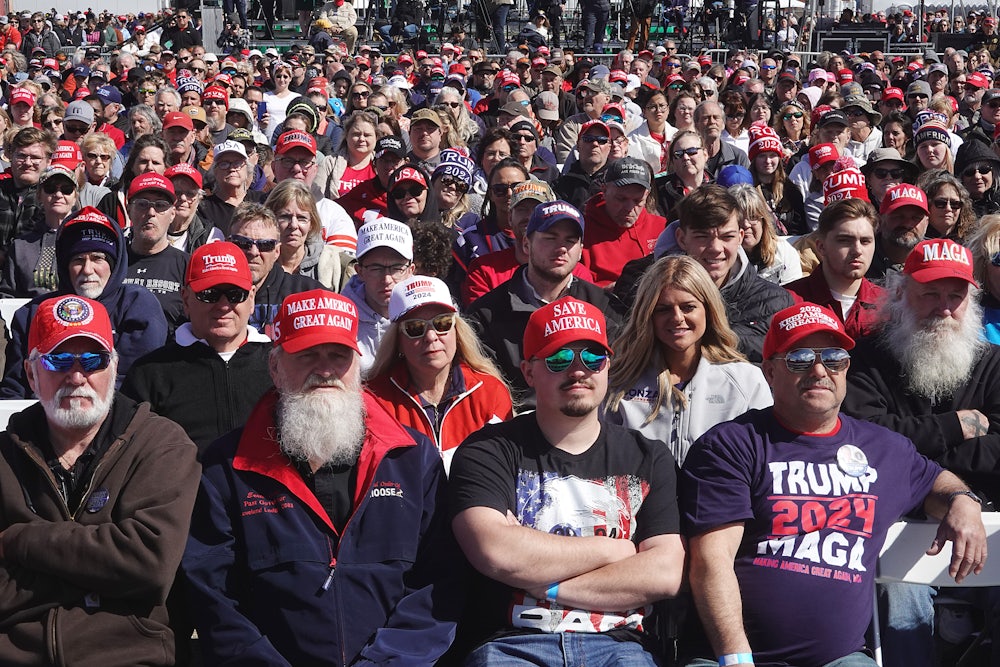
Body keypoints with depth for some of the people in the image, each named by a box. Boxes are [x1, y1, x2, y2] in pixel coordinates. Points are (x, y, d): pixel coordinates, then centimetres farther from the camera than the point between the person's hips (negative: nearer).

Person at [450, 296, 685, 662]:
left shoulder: (649, 459, 12)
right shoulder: (487, 451, 3)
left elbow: (664, 575, -1)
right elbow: (494, 553, -14)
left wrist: (545, 585, -9)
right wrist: (611, 549, -2)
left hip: (617, 642, 2)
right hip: (512, 641, -2)